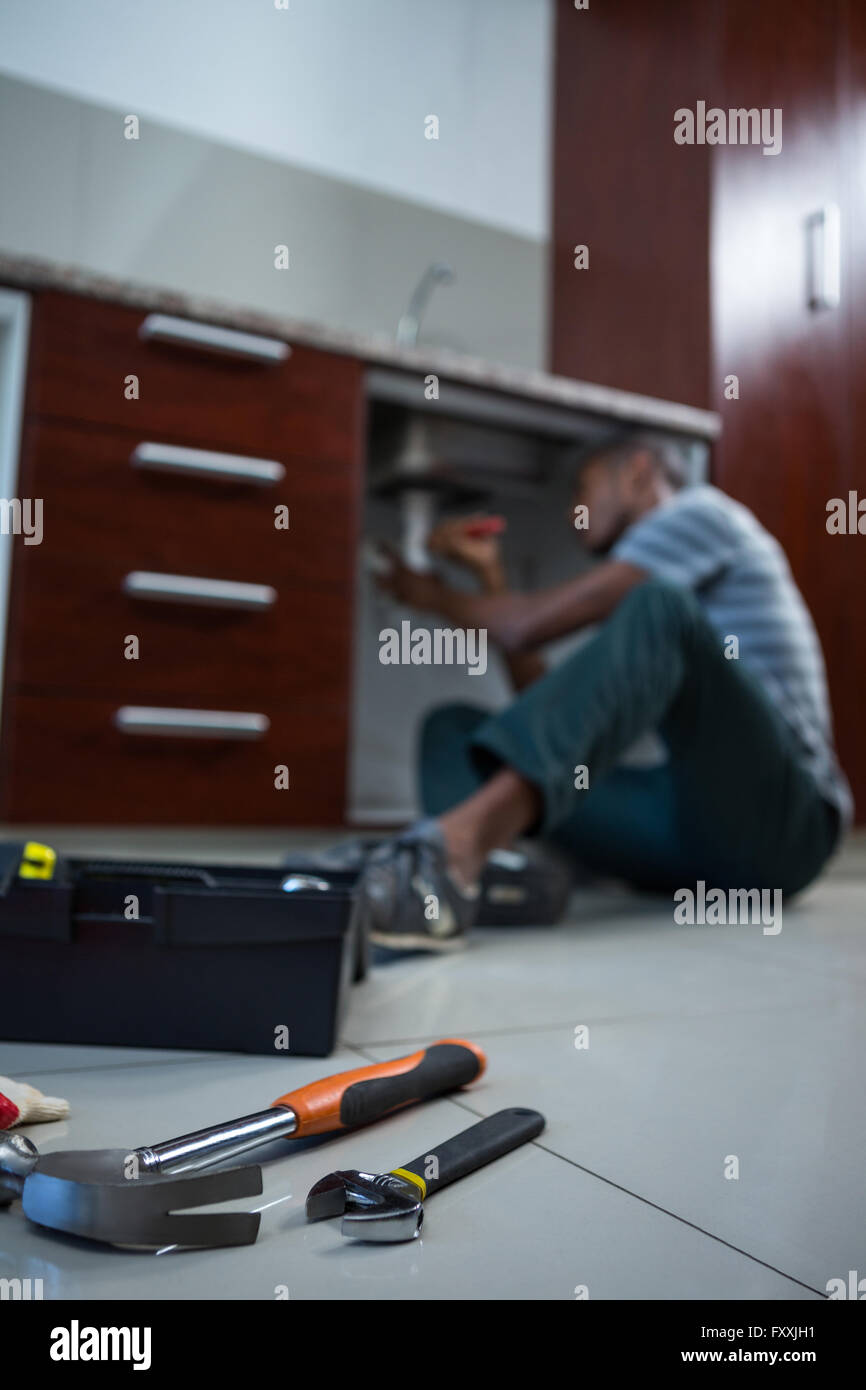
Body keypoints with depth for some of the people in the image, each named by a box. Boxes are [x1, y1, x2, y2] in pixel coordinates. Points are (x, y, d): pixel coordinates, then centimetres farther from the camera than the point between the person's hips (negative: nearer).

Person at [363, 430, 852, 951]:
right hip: (688, 821, 8)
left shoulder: (702, 510, 4)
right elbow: (545, 696, 19)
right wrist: (492, 580, 23)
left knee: (658, 607, -32)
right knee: (454, 726, -3)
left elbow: (531, 626, -6)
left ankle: (461, 836, -50)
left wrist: (440, 598, 12)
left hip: (776, 817, -7)